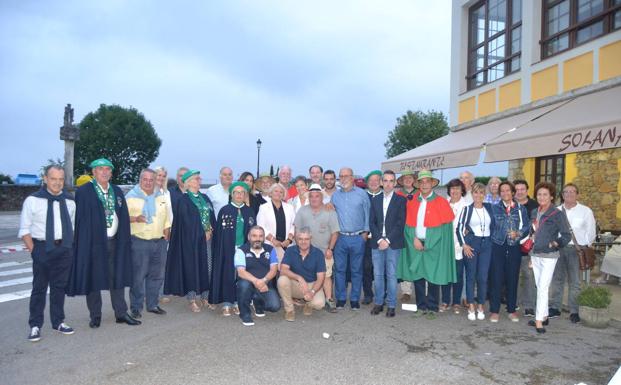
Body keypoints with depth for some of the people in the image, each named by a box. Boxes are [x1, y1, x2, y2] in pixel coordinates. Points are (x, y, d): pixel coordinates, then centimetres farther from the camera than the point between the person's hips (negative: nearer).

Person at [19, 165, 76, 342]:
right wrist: (34, 251, -9)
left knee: (59, 287, 12)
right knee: (39, 288, 4)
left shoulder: (69, 201, 6)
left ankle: (58, 322, 24)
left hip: (63, 249, 3)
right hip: (42, 248, -3)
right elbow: (24, 229, -2)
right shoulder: (33, 200, -5)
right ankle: (35, 325, 15)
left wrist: (70, 246, 4)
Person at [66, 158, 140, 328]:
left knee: (118, 278, 9)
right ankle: (95, 316, 20)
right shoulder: (83, 192, -5)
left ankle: (121, 313, 19)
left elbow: (124, 217, 10)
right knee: (93, 279, 6)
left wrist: (124, 241, 5)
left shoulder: (117, 191, 10)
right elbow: (79, 218, -8)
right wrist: (83, 242, -14)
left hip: (114, 242, 4)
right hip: (93, 242, -4)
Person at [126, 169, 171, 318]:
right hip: (139, 242, -5)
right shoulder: (131, 196, -1)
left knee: (157, 275, 10)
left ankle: (153, 304, 22)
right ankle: (136, 307, 10)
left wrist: (166, 236, 11)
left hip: (159, 242, 5)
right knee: (138, 276, -3)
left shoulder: (161, 197, 13)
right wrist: (135, 218, -22)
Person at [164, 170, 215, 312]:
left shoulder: (205, 198, 13)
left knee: (207, 267, 7)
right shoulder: (184, 200, -5)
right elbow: (187, 221, -11)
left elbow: (212, 216, 11)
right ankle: (192, 299, 9)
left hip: (207, 238, 6)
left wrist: (210, 231, -4)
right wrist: (203, 233, -10)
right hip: (191, 239, -5)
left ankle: (205, 298, 17)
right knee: (192, 267, 0)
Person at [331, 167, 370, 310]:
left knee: (356, 270, 6)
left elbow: (367, 213, 3)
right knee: (339, 269, 5)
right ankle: (340, 299, 16)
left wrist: (366, 232, -2)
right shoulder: (335, 195, 9)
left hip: (358, 238, -2)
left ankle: (355, 299, 17)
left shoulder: (362, 193, 1)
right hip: (340, 237, 2)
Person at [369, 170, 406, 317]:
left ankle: (391, 305, 10)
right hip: (377, 243, 3)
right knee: (378, 275, 7)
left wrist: (388, 240, -12)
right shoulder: (375, 200, 11)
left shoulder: (401, 200, 2)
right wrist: (379, 239, -7)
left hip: (393, 243, -3)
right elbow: (372, 222, 6)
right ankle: (378, 303, 18)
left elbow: (400, 223, -5)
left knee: (391, 275, 1)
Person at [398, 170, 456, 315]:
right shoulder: (411, 201, 8)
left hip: (434, 246, -3)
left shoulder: (441, 202, -1)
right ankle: (421, 306, 18)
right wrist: (414, 239, -7)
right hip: (415, 245, 3)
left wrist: (428, 244, -6)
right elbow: (408, 224, 9)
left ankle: (432, 307, 14)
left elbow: (447, 225, -2)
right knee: (417, 276, 6)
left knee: (433, 277, 1)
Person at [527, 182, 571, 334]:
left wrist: (555, 244, -18)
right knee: (539, 287, 12)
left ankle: (539, 321, -5)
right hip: (535, 254, 6)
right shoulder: (534, 213, 9)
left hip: (549, 256, -6)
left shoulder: (556, 214, -10)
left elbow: (567, 236, -8)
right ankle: (543, 316, 24)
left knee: (543, 287, -8)